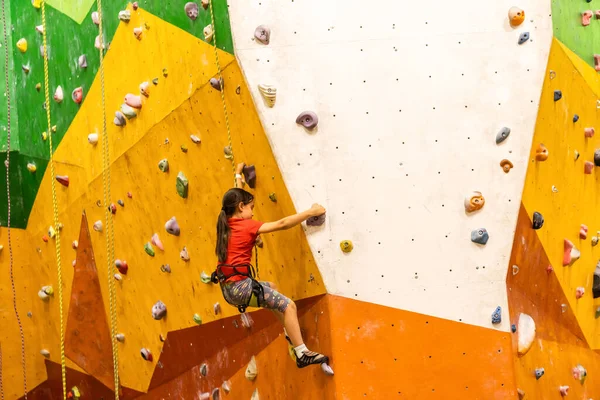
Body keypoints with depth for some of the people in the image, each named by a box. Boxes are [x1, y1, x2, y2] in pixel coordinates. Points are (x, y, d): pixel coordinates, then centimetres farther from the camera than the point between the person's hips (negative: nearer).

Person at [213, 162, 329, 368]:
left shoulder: (226, 222, 12)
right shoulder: (247, 226, -9)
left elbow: (236, 197, 30)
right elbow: (281, 224, -14)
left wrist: (238, 174, 44)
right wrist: (310, 212, -8)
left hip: (228, 287, 10)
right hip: (240, 285, -10)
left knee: (271, 287, 32)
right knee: (288, 306, -8)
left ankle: (289, 332, 34)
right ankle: (302, 354, -11)